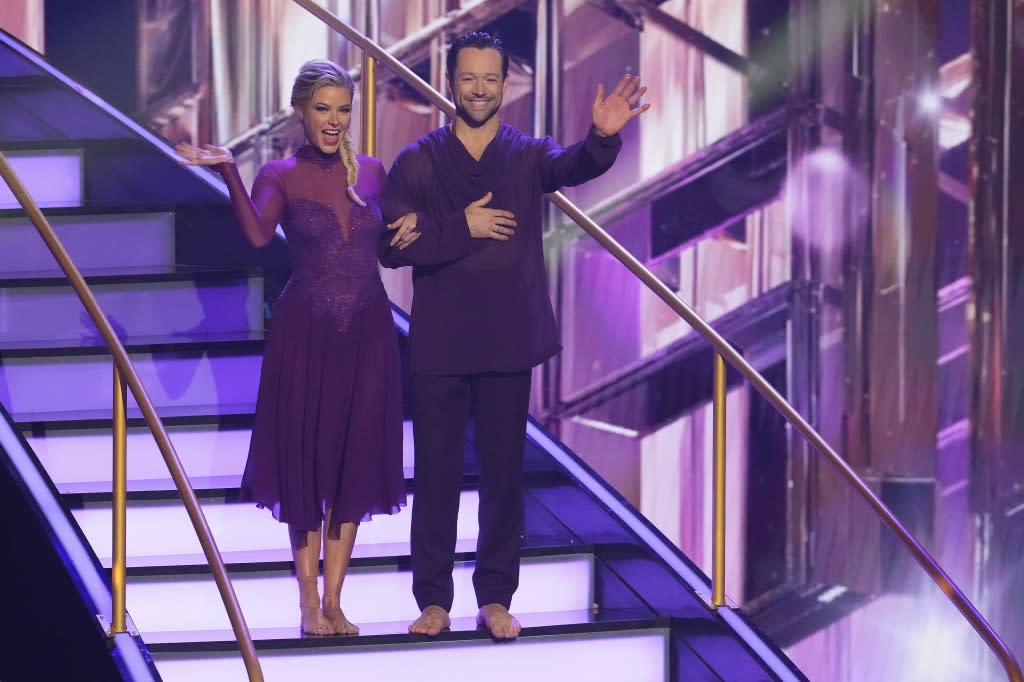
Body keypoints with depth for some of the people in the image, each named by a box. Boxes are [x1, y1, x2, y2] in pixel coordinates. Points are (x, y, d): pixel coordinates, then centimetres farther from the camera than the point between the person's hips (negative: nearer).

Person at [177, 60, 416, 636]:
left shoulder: (372, 172, 8)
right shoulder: (281, 176, -3)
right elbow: (258, 234, -22)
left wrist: (414, 230, -1)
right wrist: (228, 171, -31)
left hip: (368, 331, 3)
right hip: (305, 332, -3)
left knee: (357, 460, 5)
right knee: (306, 458, 3)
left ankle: (333, 599, 13)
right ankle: (309, 598, 13)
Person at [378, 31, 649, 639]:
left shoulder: (528, 155, 2)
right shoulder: (418, 162, 1)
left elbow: (573, 167, -21)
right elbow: (391, 248, -8)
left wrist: (603, 137, -42)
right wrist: (462, 227, -17)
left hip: (509, 343, 1)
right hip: (439, 344, -1)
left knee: (505, 474, 6)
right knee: (437, 474, 5)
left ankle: (496, 598, 16)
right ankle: (434, 599, 14)